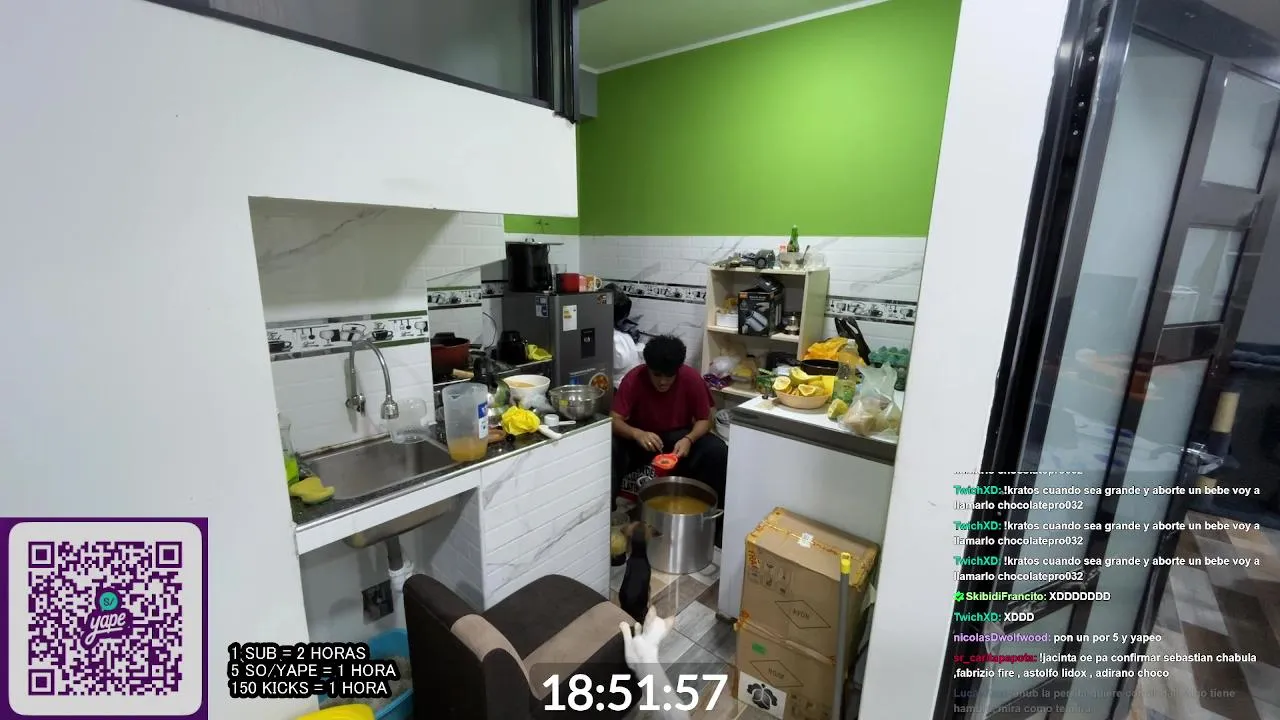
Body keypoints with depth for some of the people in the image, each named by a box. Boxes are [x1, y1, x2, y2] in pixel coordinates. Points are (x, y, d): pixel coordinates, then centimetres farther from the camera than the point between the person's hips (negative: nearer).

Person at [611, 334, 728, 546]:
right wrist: (637, 434, -45)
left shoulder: (691, 378, -21)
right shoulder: (634, 378, -23)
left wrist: (689, 439, -32)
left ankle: (712, 515, -7)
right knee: (610, 449, -31)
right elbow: (614, 420, -24)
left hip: (679, 436, 1)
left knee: (718, 452, -27)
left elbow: (704, 419, -11)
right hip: (642, 437, 0)